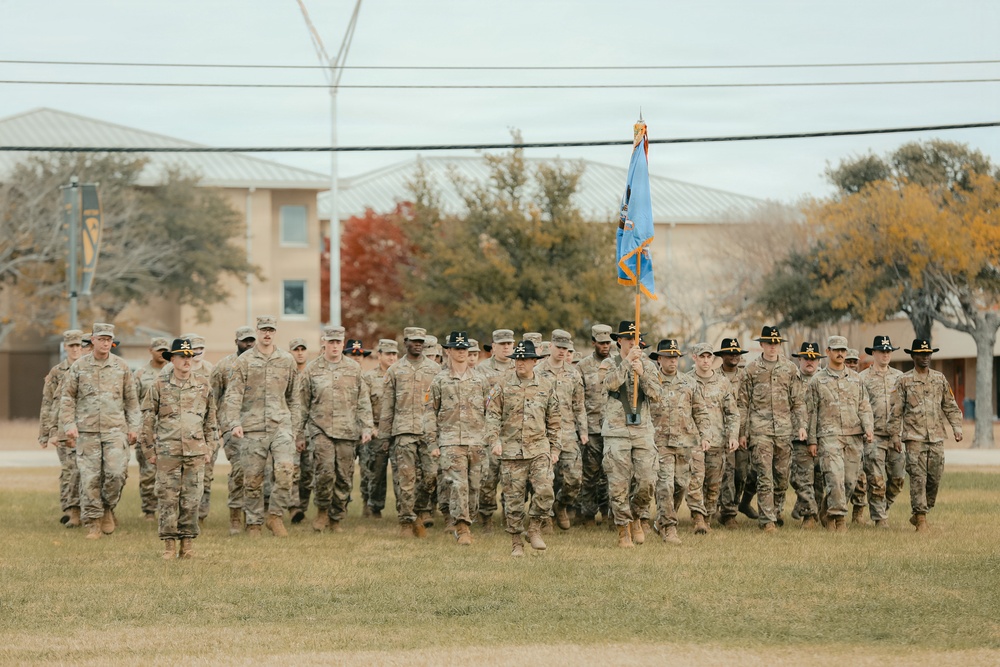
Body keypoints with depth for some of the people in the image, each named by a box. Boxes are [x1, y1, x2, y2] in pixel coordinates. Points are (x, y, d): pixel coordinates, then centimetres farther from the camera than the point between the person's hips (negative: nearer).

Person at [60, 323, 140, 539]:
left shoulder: (121, 366, 5)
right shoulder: (79, 366, 2)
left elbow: (131, 399, 11)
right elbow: (67, 397, 6)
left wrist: (133, 427, 7)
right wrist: (69, 425, -3)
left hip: (115, 430, 0)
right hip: (87, 431, 0)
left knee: (116, 472, -14)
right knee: (90, 477, -1)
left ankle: (108, 507, 12)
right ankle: (93, 523, 7)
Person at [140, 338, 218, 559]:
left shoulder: (203, 383, 8)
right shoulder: (159, 384, 1)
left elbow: (211, 418, 15)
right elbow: (148, 418, 4)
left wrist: (210, 447, 11)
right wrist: (149, 449, 2)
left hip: (196, 451, 2)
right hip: (167, 450, -2)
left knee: (192, 498, 2)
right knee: (167, 497, -1)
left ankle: (188, 541, 10)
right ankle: (169, 543, 5)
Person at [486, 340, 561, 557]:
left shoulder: (546, 387, 9)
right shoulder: (503, 386, 3)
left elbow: (554, 421, 15)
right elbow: (492, 415, 1)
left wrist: (555, 449, 11)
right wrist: (494, 440, -12)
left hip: (539, 449, 1)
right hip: (511, 450, -1)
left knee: (545, 490, -15)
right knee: (513, 498, 1)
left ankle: (534, 529, 5)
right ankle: (516, 542, 11)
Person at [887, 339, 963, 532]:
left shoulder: (940, 379, 11)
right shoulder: (904, 381, 1)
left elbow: (950, 405, 15)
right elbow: (896, 410, 1)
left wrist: (956, 426, 3)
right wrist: (895, 435, -4)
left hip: (936, 437, 4)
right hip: (914, 437, -4)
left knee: (935, 479, 4)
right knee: (918, 478, -9)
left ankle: (918, 514, 20)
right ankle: (921, 520, -6)